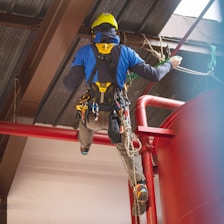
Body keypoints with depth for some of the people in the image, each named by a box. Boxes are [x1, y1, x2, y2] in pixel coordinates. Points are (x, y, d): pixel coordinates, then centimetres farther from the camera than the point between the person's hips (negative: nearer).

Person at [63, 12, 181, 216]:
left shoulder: (85, 52, 0)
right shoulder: (126, 52, 2)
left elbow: (70, 85, -2)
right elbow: (153, 75, 2)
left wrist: (66, 77, 22)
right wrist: (170, 64, 22)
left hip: (93, 116, 0)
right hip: (119, 116, 0)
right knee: (129, 152, 16)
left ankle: (85, 147, 65)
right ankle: (139, 185, -7)